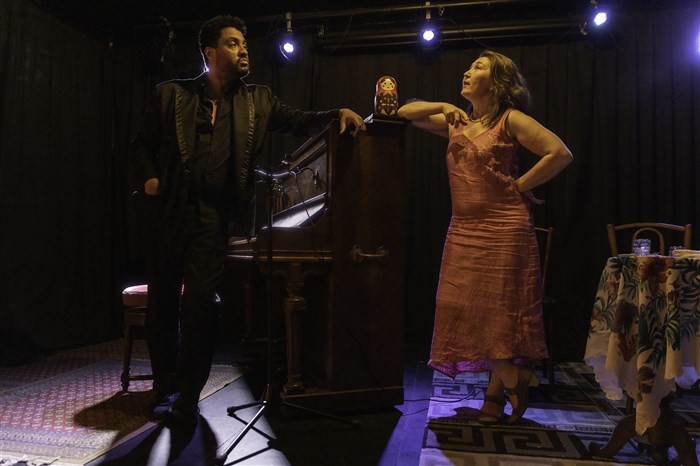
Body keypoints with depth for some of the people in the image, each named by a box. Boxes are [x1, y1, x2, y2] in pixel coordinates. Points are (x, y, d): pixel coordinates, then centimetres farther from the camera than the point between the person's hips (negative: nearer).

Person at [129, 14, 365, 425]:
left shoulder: (257, 101, 12)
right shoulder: (172, 95, 8)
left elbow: (300, 122, 8)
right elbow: (142, 143, 14)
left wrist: (337, 114, -9)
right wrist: (149, 177, -4)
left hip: (214, 217, -1)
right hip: (171, 211, 1)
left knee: (199, 303, -8)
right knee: (162, 302, 9)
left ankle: (187, 396, 8)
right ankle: (165, 387, 29)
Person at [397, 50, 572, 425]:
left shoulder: (510, 119, -2)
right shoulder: (456, 123, 14)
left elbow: (560, 154, -8)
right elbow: (405, 112, 17)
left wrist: (520, 186, -7)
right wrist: (443, 107, 3)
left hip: (504, 228, -6)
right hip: (463, 230, 6)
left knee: (500, 310, -2)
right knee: (467, 310, 4)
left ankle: (497, 394, 14)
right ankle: (512, 380, 17)